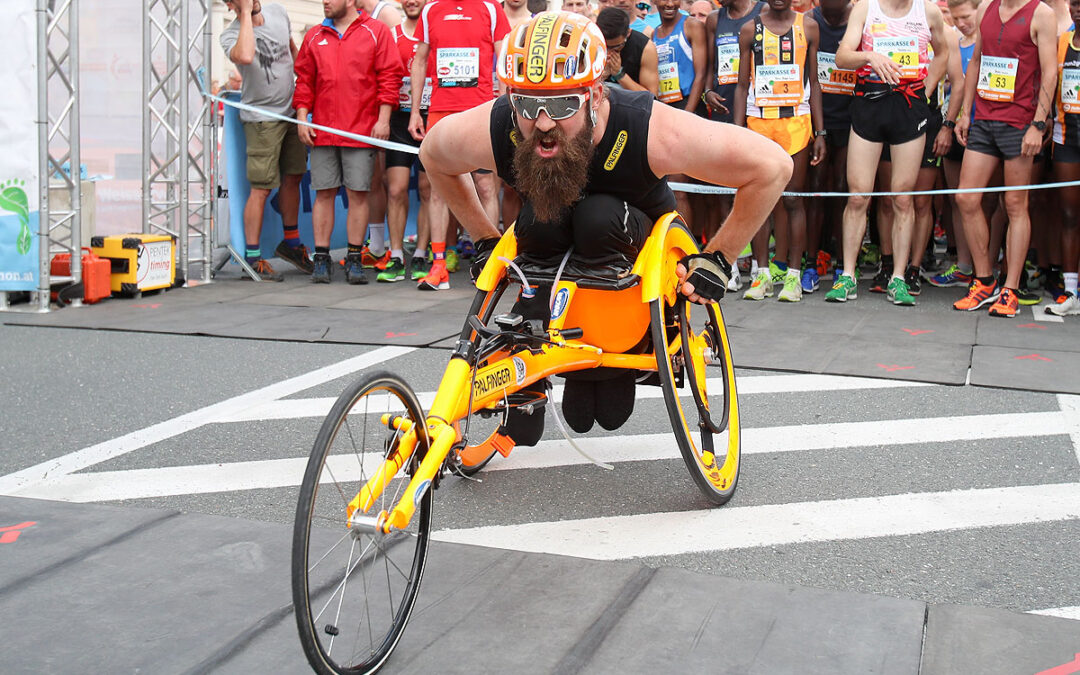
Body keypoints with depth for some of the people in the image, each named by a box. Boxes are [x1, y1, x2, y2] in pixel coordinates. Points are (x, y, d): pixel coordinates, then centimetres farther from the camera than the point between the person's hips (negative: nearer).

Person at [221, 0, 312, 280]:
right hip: (262, 118, -6)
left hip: (292, 109, 6)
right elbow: (245, 56, -38)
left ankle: (291, 243, 30)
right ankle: (252, 256, 2)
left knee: (293, 177, 15)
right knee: (262, 188, -7)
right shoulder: (230, 34, -14)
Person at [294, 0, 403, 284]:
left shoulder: (376, 32, 4)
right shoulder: (314, 36, 14)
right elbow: (304, 80, 16)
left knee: (358, 193, -2)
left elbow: (389, 77, 0)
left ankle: (355, 259, 6)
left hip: (362, 131, -3)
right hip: (322, 131, 3)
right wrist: (302, 118, 6)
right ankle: (321, 258, 7)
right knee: (324, 193, 2)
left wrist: (383, 119, -6)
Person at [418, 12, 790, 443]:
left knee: (599, 215, -34)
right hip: (552, 244, 2)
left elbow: (772, 167, -27)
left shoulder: (650, 131, -37)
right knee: (539, 222, -32)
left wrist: (717, 260, -21)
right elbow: (432, 155, -5)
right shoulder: (489, 131, -30)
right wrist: (486, 241, -3)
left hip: (635, 239, -2)